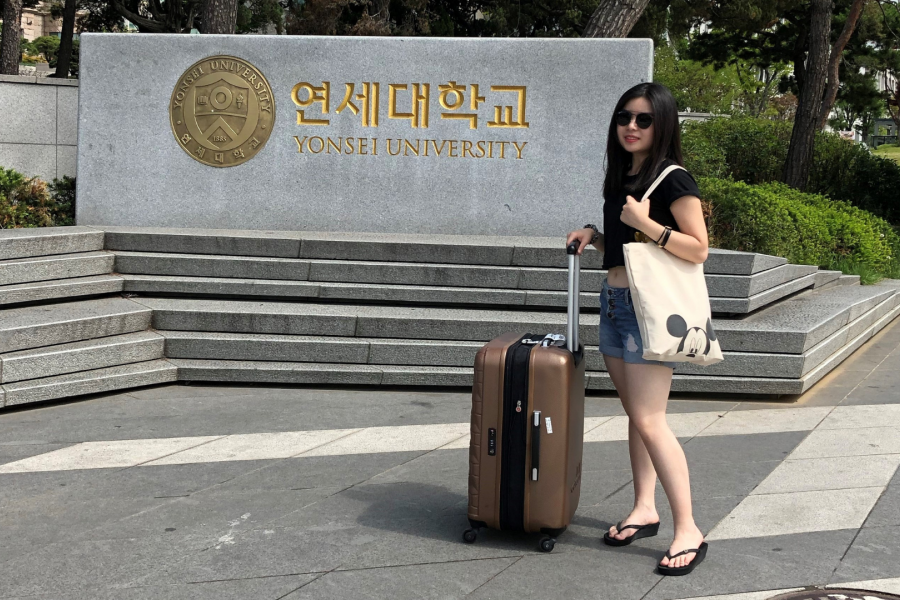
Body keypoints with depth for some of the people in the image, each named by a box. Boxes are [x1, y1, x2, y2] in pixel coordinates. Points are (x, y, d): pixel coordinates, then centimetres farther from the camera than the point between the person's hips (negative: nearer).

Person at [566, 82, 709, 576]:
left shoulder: (673, 179, -10)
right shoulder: (621, 177, 14)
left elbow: (698, 249, -15)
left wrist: (645, 222, -22)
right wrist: (594, 236, 5)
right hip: (614, 301, 8)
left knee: (649, 420, -12)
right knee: (635, 414, 12)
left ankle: (688, 531, -6)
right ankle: (644, 510, 22)